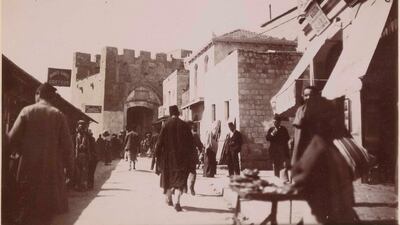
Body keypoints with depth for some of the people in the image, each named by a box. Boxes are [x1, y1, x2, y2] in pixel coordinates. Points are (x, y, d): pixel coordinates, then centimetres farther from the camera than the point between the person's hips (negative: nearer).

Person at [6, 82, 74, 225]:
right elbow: (67, 144, -5)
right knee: (47, 205, 12)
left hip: (29, 166, 0)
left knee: (27, 205, 13)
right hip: (52, 167, 0)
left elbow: (12, 138, -7)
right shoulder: (59, 115, -3)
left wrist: (24, 152, 13)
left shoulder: (27, 111, -3)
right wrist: (69, 167, 5)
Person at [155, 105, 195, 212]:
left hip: (168, 156, 1)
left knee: (168, 176, 20)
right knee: (180, 178, 0)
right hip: (182, 156, -1)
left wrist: (157, 154, 5)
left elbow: (160, 141, -6)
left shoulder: (166, 125, -6)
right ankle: (177, 202, -16)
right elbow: (190, 143, 0)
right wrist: (189, 156, 9)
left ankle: (169, 198, 35)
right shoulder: (185, 126, -3)